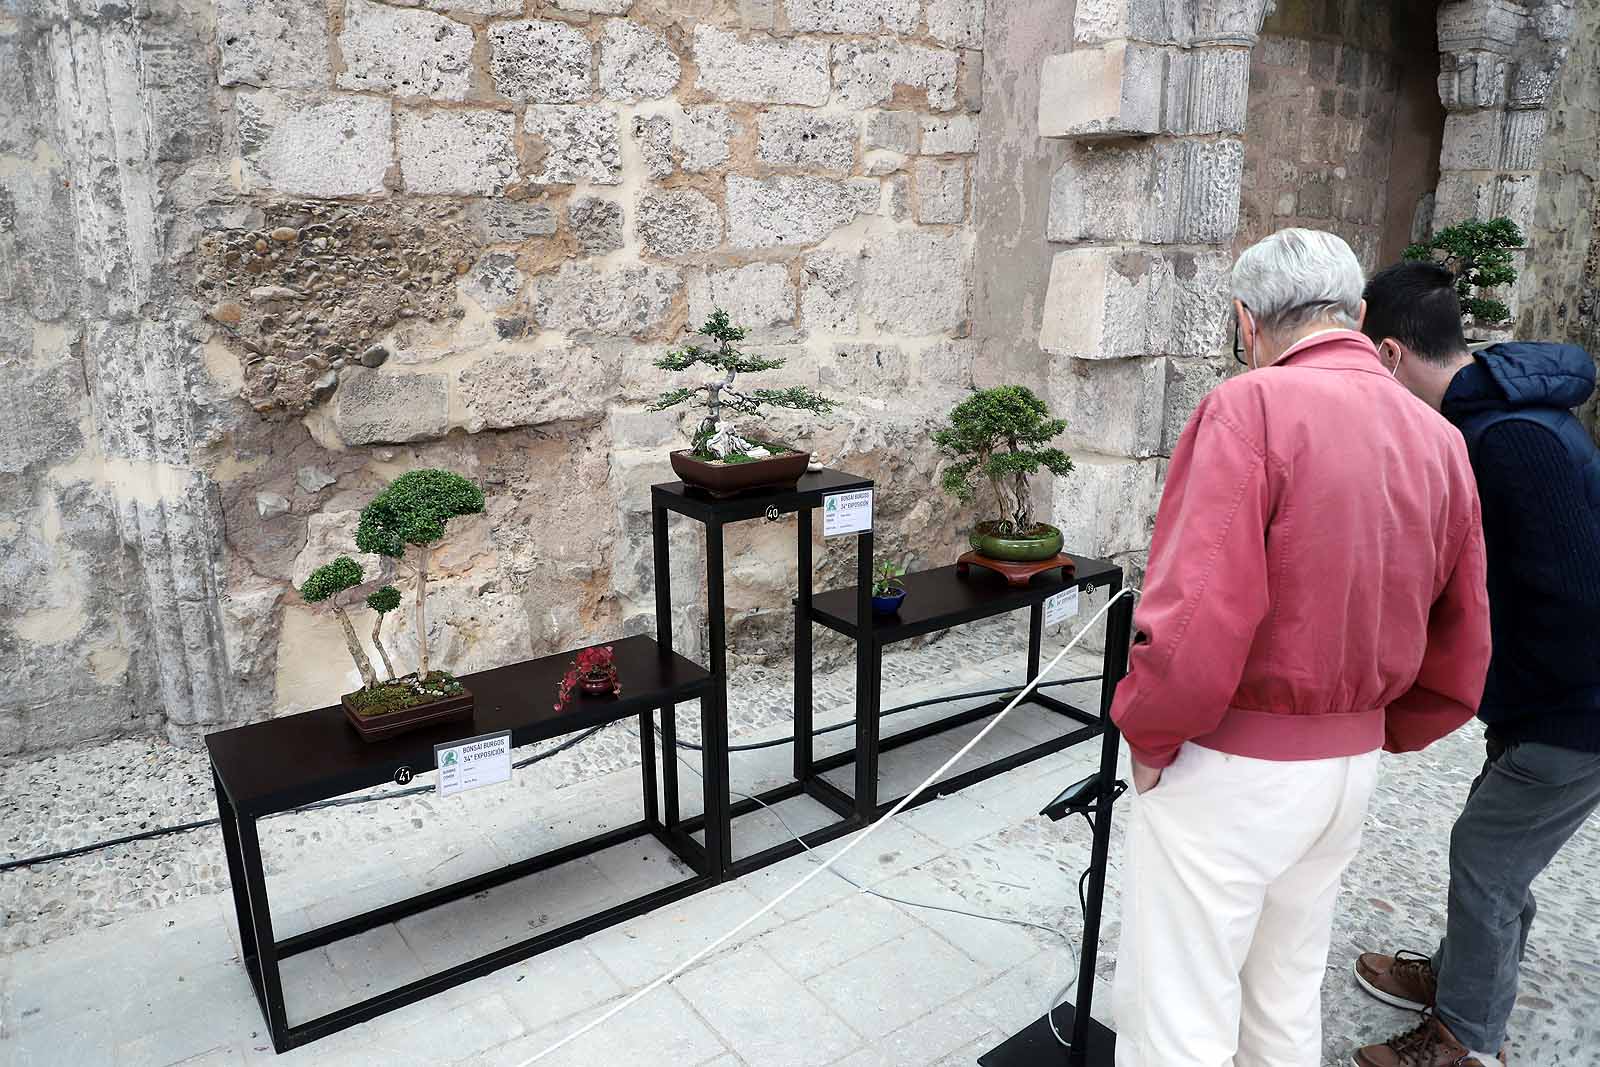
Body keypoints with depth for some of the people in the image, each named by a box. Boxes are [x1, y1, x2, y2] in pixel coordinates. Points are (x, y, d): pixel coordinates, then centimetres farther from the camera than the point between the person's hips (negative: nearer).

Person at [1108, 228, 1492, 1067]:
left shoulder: (1253, 407, -18)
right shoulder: (1439, 438, 4)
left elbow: (1196, 625, -27)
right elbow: (1460, 659, 9)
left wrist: (1148, 739, -11)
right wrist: (1372, 733, 21)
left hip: (1232, 767, -7)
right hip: (1354, 764, 7)